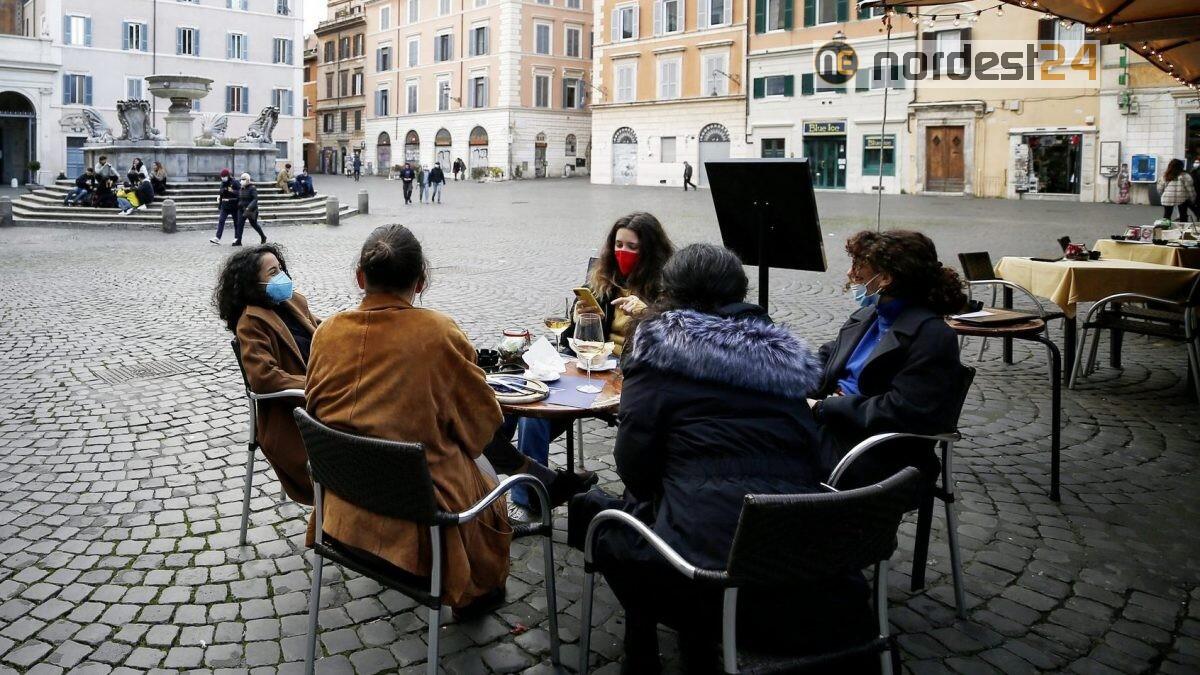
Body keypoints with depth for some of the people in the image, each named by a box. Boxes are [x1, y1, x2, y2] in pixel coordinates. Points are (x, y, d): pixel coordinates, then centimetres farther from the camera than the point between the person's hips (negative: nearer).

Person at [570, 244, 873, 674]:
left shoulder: (659, 349, 1)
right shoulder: (782, 355, 15)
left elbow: (634, 467, 0)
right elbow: (810, 460, 17)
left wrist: (652, 500, 23)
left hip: (711, 559, -5)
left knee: (593, 511, 20)